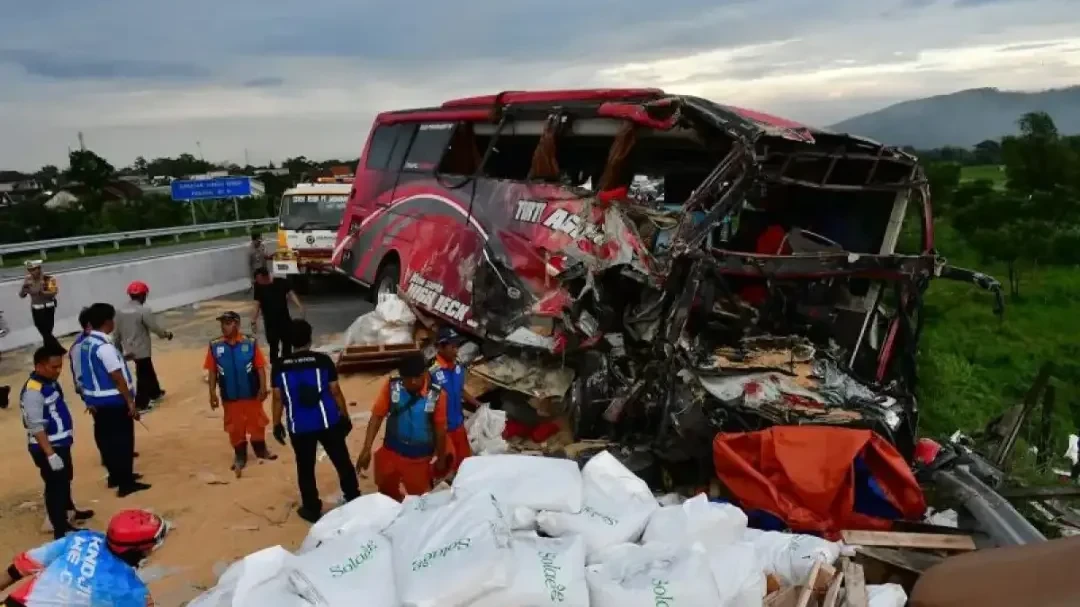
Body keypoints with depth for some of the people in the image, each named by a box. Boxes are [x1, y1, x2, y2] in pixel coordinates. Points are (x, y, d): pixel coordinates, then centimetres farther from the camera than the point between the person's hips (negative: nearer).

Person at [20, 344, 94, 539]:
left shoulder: (49, 382, 4)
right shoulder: (33, 391, -25)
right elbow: (36, 427, -26)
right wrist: (50, 455, -27)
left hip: (61, 443, 10)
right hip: (47, 448, -10)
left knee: (65, 480, 26)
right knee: (55, 486, -1)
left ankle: (69, 510, 47)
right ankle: (61, 529, 9)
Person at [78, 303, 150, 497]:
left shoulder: (85, 344, 6)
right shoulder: (104, 346, -23)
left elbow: (88, 373, 14)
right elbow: (117, 377, -22)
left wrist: (90, 401, 22)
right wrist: (131, 402, -18)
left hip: (95, 399, 9)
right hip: (114, 401, -9)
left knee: (105, 438, 18)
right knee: (123, 440, -1)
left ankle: (115, 475, 31)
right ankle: (126, 483, 4)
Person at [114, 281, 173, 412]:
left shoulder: (121, 311, 2)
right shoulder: (144, 311, -19)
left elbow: (117, 333, 8)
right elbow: (155, 328, -16)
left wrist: (118, 348, 20)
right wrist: (166, 334, 4)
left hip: (129, 350, 8)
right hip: (142, 350, -8)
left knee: (149, 371, 24)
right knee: (143, 376, 3)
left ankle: (155, 393, 40)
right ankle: (140, 405, 7)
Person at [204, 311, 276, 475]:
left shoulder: (250, 343, -12)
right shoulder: (215, 346, -6)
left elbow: (260, 367, -8)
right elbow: (212, 371, 0)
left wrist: (263, 388, -12)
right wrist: (213, 394, -1)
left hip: (251, 393, -1)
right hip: (229, 396, 1)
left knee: (257, 422, 13)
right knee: (234, 426, 12)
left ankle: (261, 449, 34)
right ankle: (239, 455, 29)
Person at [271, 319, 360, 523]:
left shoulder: (280, 366, -3)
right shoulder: (323, 360, -8)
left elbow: (278, 398, 1)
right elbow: (335, 391, -5)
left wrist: (277, 424, 12)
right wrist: (345, 416, 5)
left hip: (299, 427, 1)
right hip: (328, 422, -1)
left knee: (305, 469, 14)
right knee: (342, 462, 14)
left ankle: (311, 509, 23)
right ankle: (353, 500, 24)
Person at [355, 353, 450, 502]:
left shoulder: (437, 395, -20)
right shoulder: (391, 387, -15)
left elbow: (440, 428, -8)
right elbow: (377, 417, -8)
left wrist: (441, 459, 1)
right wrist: (366, 449, -13)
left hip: (419, 458, -2)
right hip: (390, 453, 2)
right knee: (386, 494, 23)